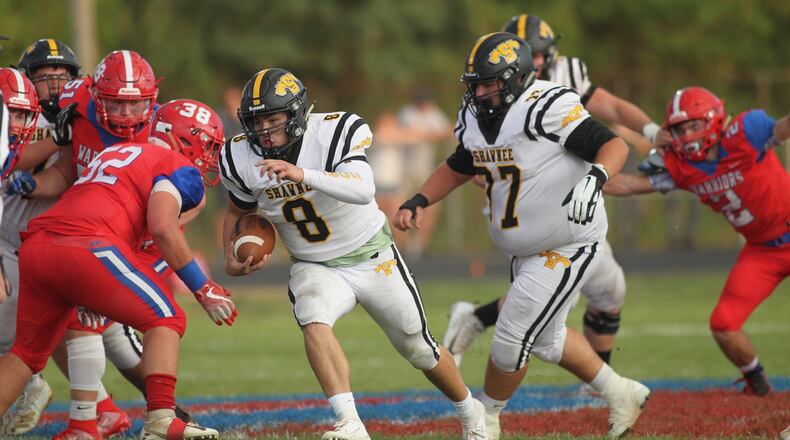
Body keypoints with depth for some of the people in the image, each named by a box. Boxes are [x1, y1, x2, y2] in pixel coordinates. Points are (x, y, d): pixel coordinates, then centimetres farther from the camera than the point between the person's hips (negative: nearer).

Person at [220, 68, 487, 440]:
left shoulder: (336, 133, -24)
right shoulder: (241, 159, -11)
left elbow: (363, 190, -41)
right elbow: (240, 209, 11)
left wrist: (303, 175, -52)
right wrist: (231, 259, -6)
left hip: (372, 257, -2)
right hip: (314, 267, 2)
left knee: (419, 349, 11)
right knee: (314, 323, -32)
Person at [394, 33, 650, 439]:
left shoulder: (546, 109, -24)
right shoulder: (475, 119, 1)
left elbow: (615, 146, -26)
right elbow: (458, 168, 19)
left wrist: (594, 179, -45)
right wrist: (418, 202, 6)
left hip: (567, 247, -9)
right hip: (528, 250, 9)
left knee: (511, 339, -4)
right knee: (546, 338, 21)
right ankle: (620, 394, 40)